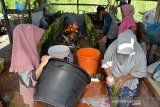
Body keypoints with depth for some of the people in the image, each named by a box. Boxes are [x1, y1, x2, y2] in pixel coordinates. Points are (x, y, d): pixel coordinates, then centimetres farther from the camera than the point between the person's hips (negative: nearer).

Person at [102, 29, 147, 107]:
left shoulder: (140, 54, -26)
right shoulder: (113, 47, -23)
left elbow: (141, 72, -12)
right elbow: (105, 62, -9)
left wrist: (124, 78, -23)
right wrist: (109, 75, -25)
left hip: (129, 85, -1)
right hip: (113, 82, 2)